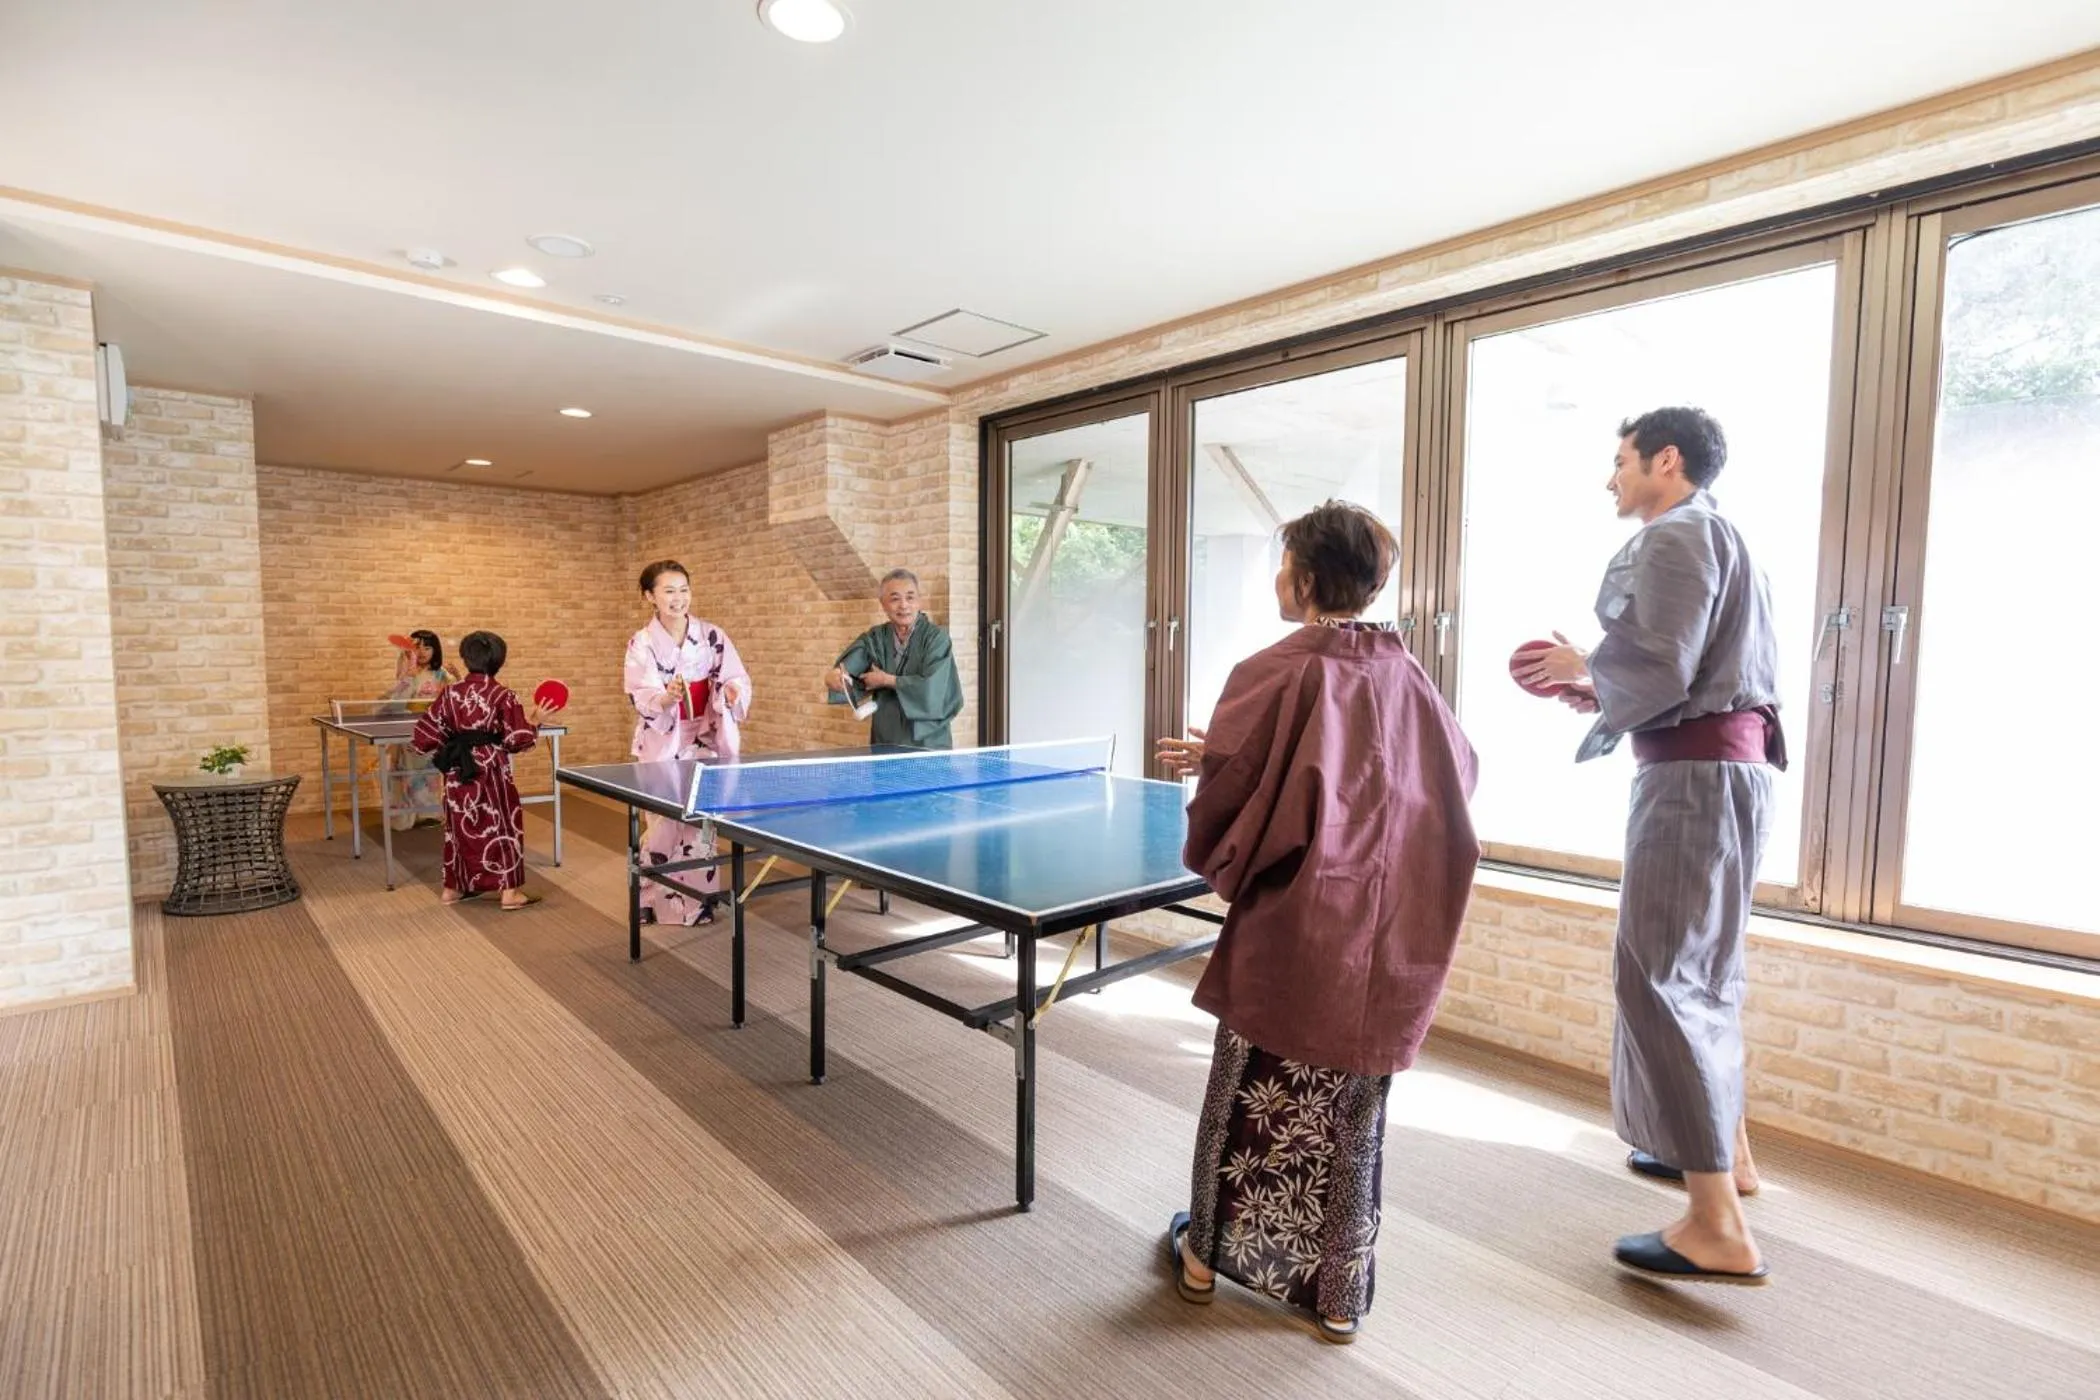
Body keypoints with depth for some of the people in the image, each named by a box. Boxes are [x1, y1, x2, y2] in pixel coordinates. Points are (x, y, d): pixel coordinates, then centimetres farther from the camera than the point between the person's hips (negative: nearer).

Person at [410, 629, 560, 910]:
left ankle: (453, 888, 28)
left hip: (458, 770, 4)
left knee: (460, 825, 18)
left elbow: (428, 732, 4)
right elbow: (517, 739, -8)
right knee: (501, 824, 4)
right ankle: (510, 891, 4)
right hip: (490, 769, -4)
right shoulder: (502, 694, -10)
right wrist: (534, 722, 6)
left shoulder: (451, 693, 1)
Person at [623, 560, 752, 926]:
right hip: (662, 744, -1)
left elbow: (739, 680, -1)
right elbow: (641, 700, -10)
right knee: (664, 825, -1)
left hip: (704, 741, 1)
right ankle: (653, 901, 18)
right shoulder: (641, 643, -4)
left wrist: (732, 691, -23)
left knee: (700, 823, 4)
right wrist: (667, 696, -31)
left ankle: (698, 903, 17)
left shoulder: (713, 636, 0)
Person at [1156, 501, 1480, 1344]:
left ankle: (1208, 1254, 35)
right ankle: (1339, 1296, 30)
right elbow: (1456, 778, 13)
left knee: (1251, 1100, 15)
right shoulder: (1406, 675, 0)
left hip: (1291, 927, -4)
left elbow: (1225, 795, -15)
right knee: (1353, 1117, 16)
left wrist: (1218, 864, 7)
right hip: (1387, 937, 4)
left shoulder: (1278, 674, -15)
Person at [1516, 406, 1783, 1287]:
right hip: (1722, 763, 11)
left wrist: (1584, 665, -2)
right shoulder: (1716, 538, 22)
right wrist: (1603, 691, 11)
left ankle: (1718, 1228, -7)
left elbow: (1659, 668, -20)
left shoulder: (1674, 537, -9)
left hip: (1697, 772, -11)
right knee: (1699, 967, 20)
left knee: (1656, 973, -11)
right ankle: (1722, 1148, 35)